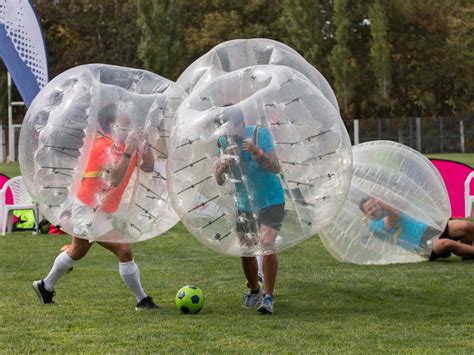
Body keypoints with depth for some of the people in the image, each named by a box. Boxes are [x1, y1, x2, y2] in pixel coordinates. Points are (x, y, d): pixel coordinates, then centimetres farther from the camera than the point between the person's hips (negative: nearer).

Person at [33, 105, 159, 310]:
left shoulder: (126, 145, 3)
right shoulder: (104, 146, -22)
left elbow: (148, 167, -1)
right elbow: (115, 178, -36)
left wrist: (145, 143, -12)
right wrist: (128, 151, -40)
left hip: (95, 210, 11)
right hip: (89, 210, -11)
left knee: (77, 251, 27)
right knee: (124, 251, -16)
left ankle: (46, 287, 46)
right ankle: (142, 300, -9)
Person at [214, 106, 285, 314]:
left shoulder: (259, 134, -18)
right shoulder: (224, 142, -5)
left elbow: (276, 168, -25)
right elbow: (219, 181, -6)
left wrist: (258, 153, -41)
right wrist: (224, 163, -26)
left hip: (270, 201, -5)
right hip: (244, 204, 5)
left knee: (267, 244, -19)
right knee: (245, 250, 9)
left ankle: (268, 297, -14)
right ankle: (254, 291, 32)